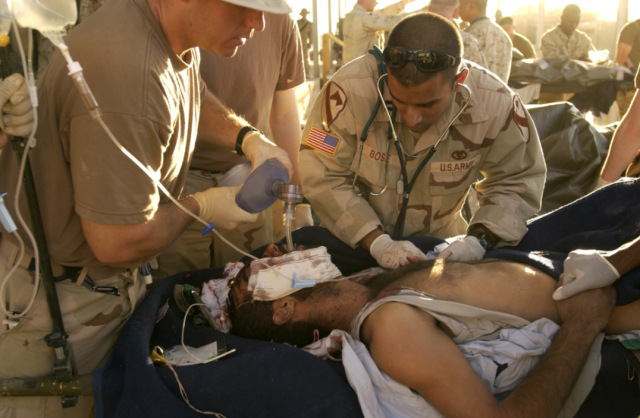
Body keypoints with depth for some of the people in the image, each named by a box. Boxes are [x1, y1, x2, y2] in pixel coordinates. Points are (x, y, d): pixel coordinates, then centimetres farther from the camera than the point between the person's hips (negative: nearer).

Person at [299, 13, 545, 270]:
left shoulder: (495, 104, -20)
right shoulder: (351, 89, -27)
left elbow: (518, 184, -6)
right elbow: (322, 177, -19)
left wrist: (479, 240, -21)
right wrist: (376, 242, -27)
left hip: (438, 244, 2)